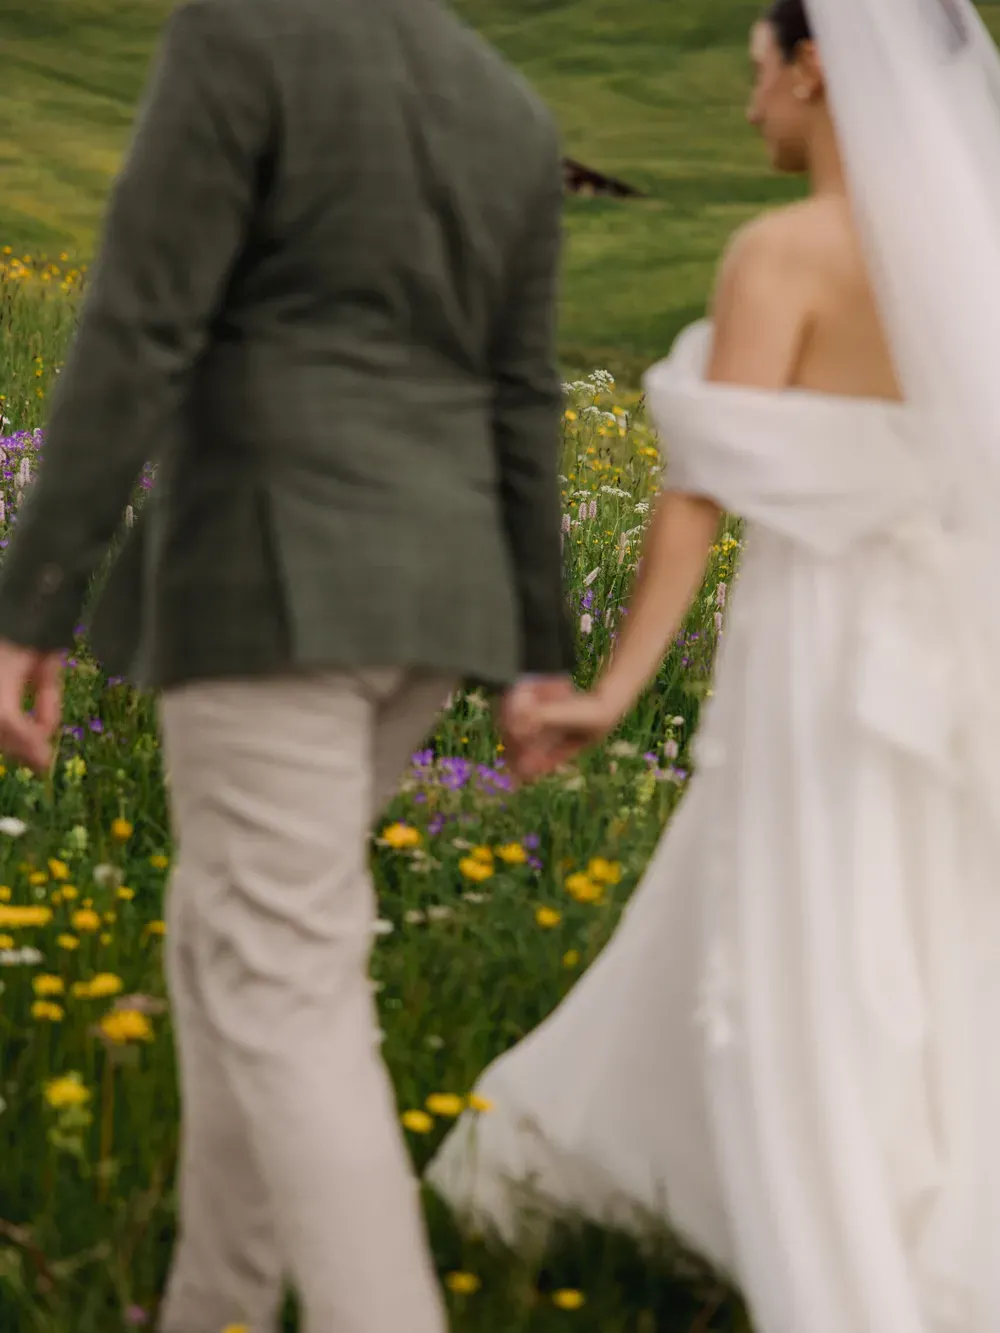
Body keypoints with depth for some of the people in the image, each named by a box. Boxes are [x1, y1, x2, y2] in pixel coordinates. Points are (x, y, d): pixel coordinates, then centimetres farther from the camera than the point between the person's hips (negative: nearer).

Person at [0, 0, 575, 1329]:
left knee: (284, 998, -5)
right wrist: (543, 652, 20)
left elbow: (132, 343, -16)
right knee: (233, 944, 19)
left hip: (275, 585, -7)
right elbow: (520, 415, 13)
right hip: (423, 593, 8)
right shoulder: (516, 120, 11)